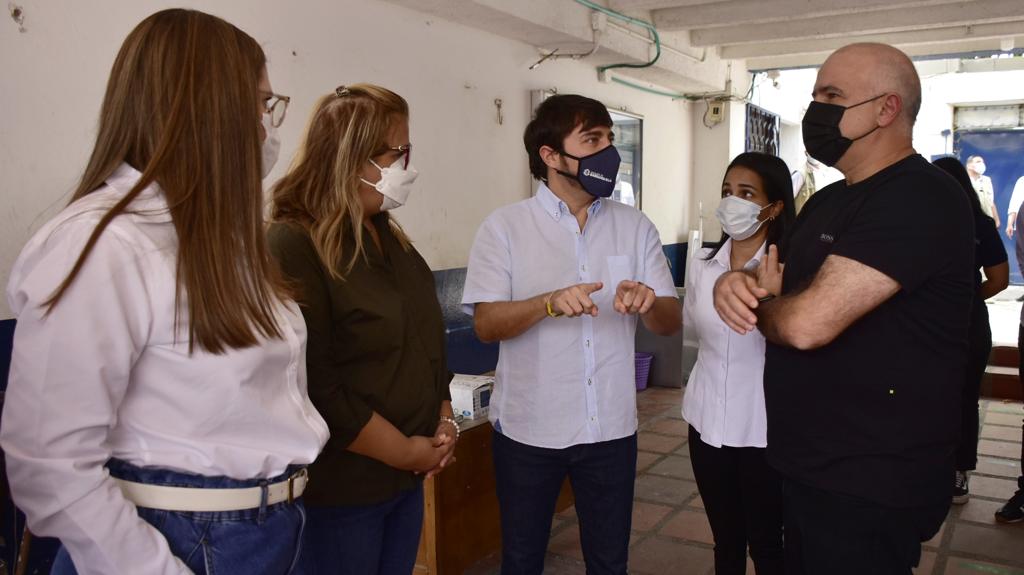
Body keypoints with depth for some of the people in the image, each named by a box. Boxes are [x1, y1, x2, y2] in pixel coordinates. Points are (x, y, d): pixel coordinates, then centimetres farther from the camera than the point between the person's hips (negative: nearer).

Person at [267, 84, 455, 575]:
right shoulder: (292, 246, -19)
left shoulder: (390, 238, 10)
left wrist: (445, 422, 3)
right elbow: (316, 388, -23)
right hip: (337, 489, -8)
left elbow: (429, 338, 16)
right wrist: (405, 450, -15)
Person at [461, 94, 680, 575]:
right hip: (528, 428, -2)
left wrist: (649, 302, -22)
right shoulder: (504, 227, -7)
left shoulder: (635, 226, 2)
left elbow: (671, 322, 1)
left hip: (612, 429, 3)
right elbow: (486, 324, -12)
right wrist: (550, 303, -30)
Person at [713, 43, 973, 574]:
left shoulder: (918, 199, -20)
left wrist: (760, 302, -7)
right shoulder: (827, 201, 11)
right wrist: (736, 283, -8)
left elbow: (806, 322, -30)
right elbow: (784, 294, 17)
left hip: (868, 488, -9)